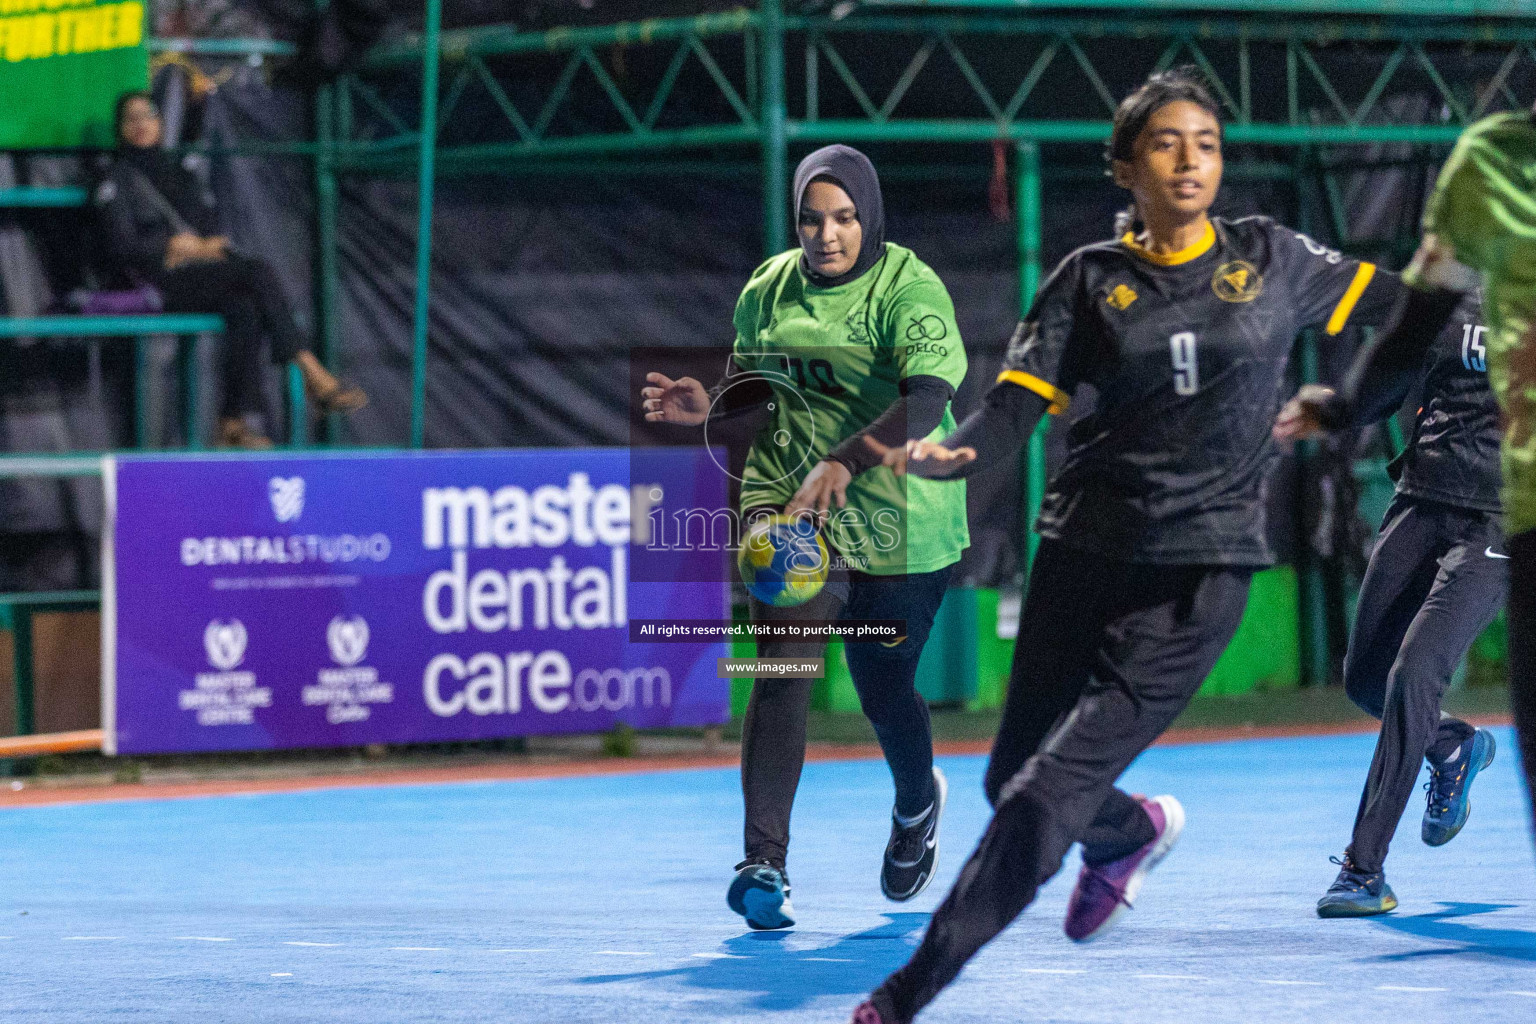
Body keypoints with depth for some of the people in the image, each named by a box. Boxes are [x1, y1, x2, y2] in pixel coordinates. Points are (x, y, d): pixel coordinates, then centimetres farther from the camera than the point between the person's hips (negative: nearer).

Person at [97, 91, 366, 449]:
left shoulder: (180, 175, 26)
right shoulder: (119, 180, 9)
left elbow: (214, 231, 21)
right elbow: (122, 244, -3)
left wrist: (209, 247, -2)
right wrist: (179, 246, -4)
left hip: (205, 275, 5)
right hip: (163, 282, -5)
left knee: (244, 308, -33)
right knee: (260, 272, -29)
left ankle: (234, 422, -39)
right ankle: (314, 377, -30)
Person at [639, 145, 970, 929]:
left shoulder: (909, 289, -13)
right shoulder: (769, 287, 4)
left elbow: (927, 398, -28)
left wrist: (844, 464, -42)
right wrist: (711, 405, -3)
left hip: (897, 524, -3)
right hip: (786, 503, 3)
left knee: (883, 689, 11)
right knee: (782, 666, -16)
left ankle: (917, 803, 45)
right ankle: (763, 863, -21)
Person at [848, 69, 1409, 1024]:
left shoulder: (1271, 258, 5)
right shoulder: (1092, 280, 4)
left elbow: (1394, 304, 18)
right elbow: (1017, 405, -5)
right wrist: (947, 454, -23)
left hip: (1200, 571, -2)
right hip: (1087, 551, 3)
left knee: (1051, 792, -12)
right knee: (1014, 779, 11)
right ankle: (1132, 830, 47)